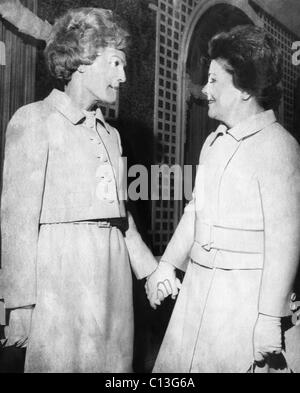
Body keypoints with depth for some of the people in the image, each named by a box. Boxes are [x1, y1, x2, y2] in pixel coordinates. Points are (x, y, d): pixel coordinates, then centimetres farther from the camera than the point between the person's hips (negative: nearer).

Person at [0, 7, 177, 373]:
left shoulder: (109, 133, 16)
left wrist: (151, 269, 16)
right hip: (61, 265, -6)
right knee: (59, 361, 1)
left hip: (112, 264, 6)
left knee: (112, 362, 11)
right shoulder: (34, 120, -3)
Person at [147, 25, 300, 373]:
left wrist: (270, 322, -17)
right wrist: (167, 264, 16)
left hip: (247, 293, -7)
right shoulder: (214, 141, 9)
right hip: (198, 287, 7)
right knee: (179, 364, 13)